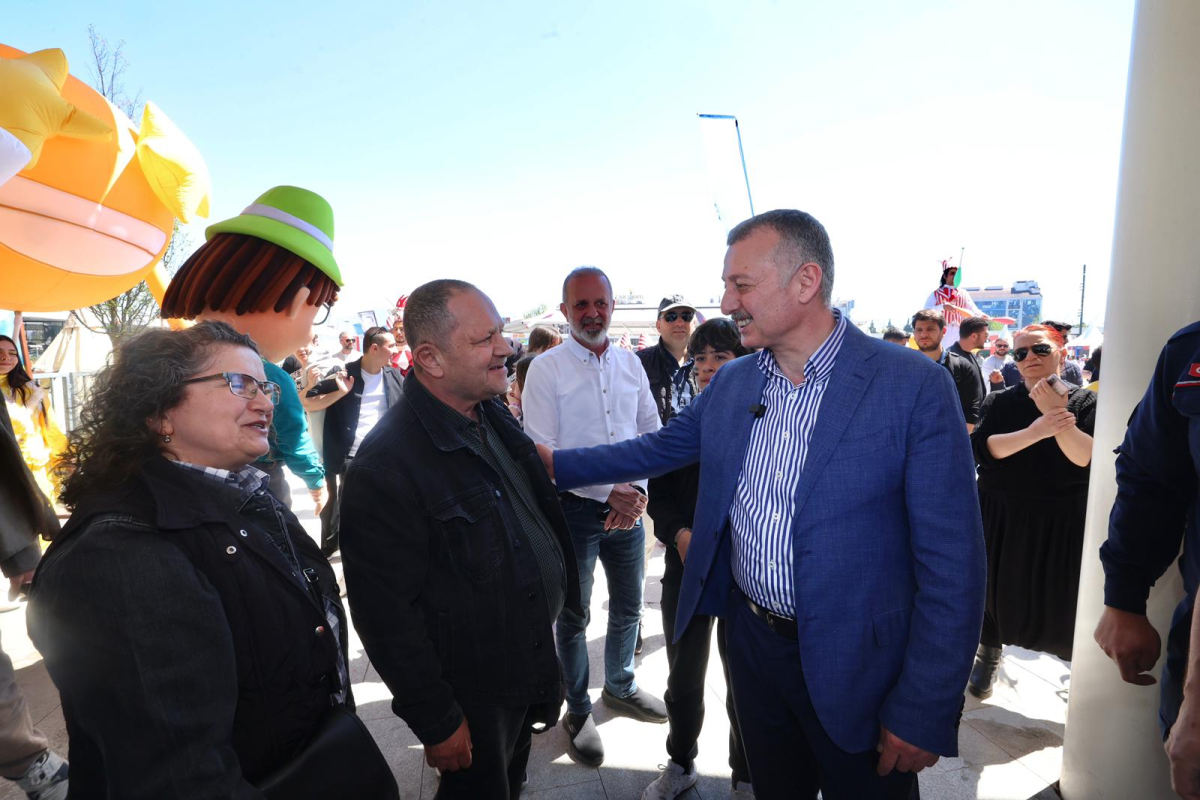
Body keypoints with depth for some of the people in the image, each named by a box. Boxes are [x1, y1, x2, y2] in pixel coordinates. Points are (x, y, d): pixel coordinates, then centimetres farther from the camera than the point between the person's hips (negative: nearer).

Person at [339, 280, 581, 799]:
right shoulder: (385, 466, -27)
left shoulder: (494, 416, 0)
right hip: (472, 697, -7)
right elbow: (386, 615, -24)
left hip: (534, 662, 7)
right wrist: (437, 722, -18)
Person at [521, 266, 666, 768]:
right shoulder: (546, 368, -10)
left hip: (628, 506, 5)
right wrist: (610, 492, -19)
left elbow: (653, 433, 7)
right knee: (573, 617, 11)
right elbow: (541, 453, -14)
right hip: (575, 509, -4)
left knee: (628, 608, 20)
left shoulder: (631, 364, 4)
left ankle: (620, 687, 44)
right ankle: (577, 710, 33)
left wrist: (638, 491, -9)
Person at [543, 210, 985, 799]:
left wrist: (924, 714, -15)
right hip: (751, 641, 5)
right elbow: (656, 449, 14)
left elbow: (951, 562, -16)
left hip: (853, 668, -4)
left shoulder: (914, 386, -17)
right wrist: (555, 462, 9)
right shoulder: (730, 383, 0)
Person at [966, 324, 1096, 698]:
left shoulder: (1083, 401, -3)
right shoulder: (1000, 402, -1)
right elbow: (983, 448, -17)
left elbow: (1086, 458, -17)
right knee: (996, 588, 12)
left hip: (1062, 520, -1)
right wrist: (1035, 432, -29)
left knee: (1064, 599, 5)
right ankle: (988, 655, 37)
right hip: (1001, 516, 1)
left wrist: (1056, 414, -28)